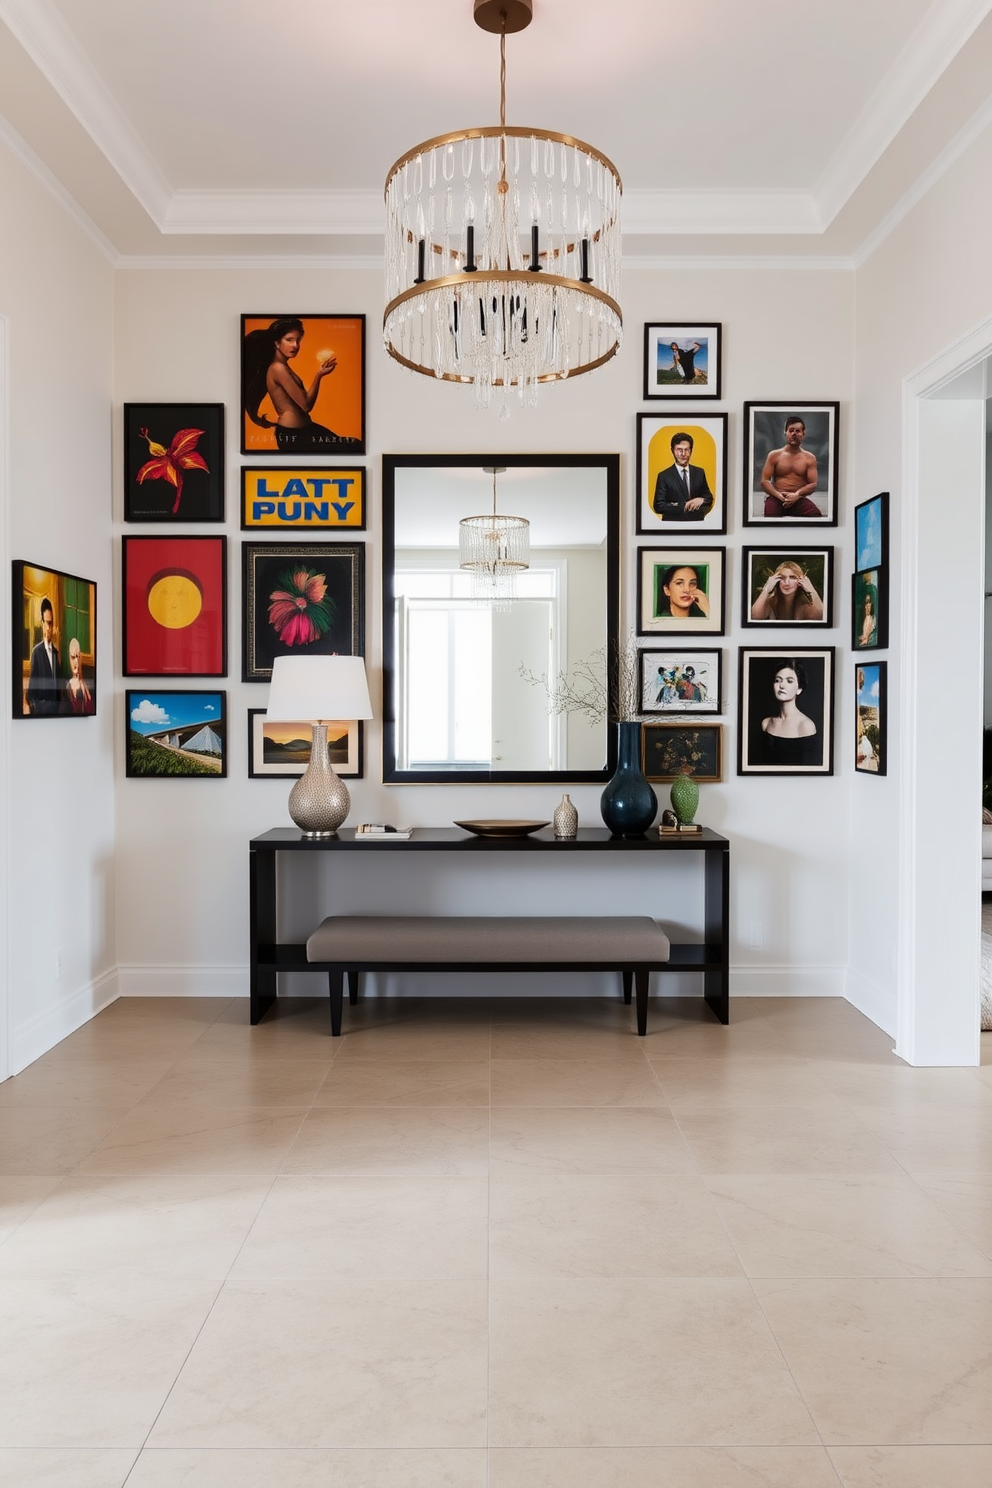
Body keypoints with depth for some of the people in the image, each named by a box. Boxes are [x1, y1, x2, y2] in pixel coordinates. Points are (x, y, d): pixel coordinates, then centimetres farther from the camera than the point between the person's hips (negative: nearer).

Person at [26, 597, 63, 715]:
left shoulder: (56, 651, 11)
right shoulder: (36, 651, -7)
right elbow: (32, 684, -9)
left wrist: (60, 706, 11)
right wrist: (31, 707, -15)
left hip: (56, 707, 5)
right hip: (41, 708, -5)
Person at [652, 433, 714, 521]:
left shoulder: (699, 472, 4)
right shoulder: (664, 476, -7)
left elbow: (709, 497, 9)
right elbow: (658, 506, -11)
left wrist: (702, 500, -13)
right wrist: (682, 506, -20)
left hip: (697, 524, 3)